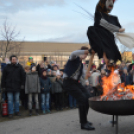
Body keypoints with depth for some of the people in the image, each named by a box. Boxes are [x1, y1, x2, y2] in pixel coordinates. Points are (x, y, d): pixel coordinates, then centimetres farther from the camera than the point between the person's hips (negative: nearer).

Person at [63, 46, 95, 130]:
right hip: (68, 82, -9)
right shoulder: (74, 58, -5)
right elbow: (73, 53, -31)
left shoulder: (81, 64, 19)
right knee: (82, 99, -17)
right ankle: (83, 124, -10)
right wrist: (86, 51, -31)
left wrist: (87, 75, -8)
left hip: (75, 82, 9)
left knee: (88, 97, 5)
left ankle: (84, 120, 20)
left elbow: (84, 75, 16)